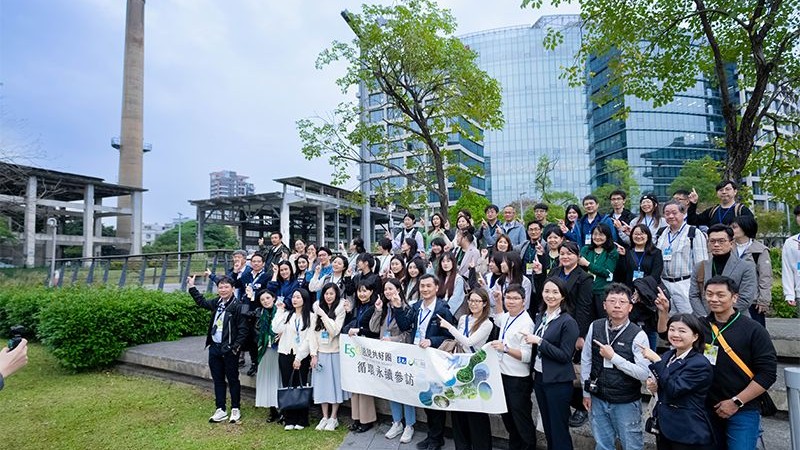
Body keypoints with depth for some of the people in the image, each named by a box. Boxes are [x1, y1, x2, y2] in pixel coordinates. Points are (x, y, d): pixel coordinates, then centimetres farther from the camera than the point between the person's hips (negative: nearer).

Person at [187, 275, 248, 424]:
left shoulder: (238, 306, -14)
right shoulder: (216, 303, 6)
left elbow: (243, 329, -15)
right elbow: (202, 302, 27)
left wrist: (236, 346, -19)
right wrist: (192, 287, 25)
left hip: (229, 350, -6)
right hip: (214, 348, 7)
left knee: (233, 379, 6)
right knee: (218, 380, 13)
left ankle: (235, 409, 20)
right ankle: (221, 410, 24)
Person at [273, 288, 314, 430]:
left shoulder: (310, 317, -2)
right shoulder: (286, 314, 7)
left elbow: (309, 338, -6)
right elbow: (276, 329, -8)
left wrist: (299, 357, -9)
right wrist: (280, 311, -6)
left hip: (302, 356, -3)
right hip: (285, 354, 3)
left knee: (301, 386, 2)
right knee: (287, 386, 5)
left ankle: (301, 420, 14)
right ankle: (289, 420, 15)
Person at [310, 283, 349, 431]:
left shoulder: (340, 310, -7)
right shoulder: (317, 309, 2)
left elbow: (334, 331, -17)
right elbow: (313, 332, 1)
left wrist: (323, 314, -18)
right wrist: (313, 354, -4)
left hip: (335, 352, -3)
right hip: (320, 352, 3)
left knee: (335, 383, 5)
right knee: (322, 384, 7)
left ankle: (333, 417, 17)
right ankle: (325, 416, 20)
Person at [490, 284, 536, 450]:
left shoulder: (526, 323, -20)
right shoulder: (506, 317, 5)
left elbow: (527, 356, -24)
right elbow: (498, 320, 31)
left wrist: (505, 349, -36)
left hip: (519, 379, -9)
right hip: (503, 374, 9)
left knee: (521, 418, 6)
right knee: (506, 416, 22)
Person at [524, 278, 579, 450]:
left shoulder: (568, 322, -14)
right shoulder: (540, 317, 5)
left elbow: (565, 355, -17)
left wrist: (539, 341, -21)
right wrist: (533, 371, 6)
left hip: (558, 382, -6)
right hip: (539, 377, 6)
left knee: (559, 429, 5)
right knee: (547, 426, 17)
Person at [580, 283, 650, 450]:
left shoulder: (638, 335, -15)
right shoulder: (594, 327, -5)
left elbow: (644, 374, -20)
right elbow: (586, 360, 2)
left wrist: (613, 357, -23)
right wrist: (586, 392, 5)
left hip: (626, 403, -3)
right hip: (598, 400, 3)